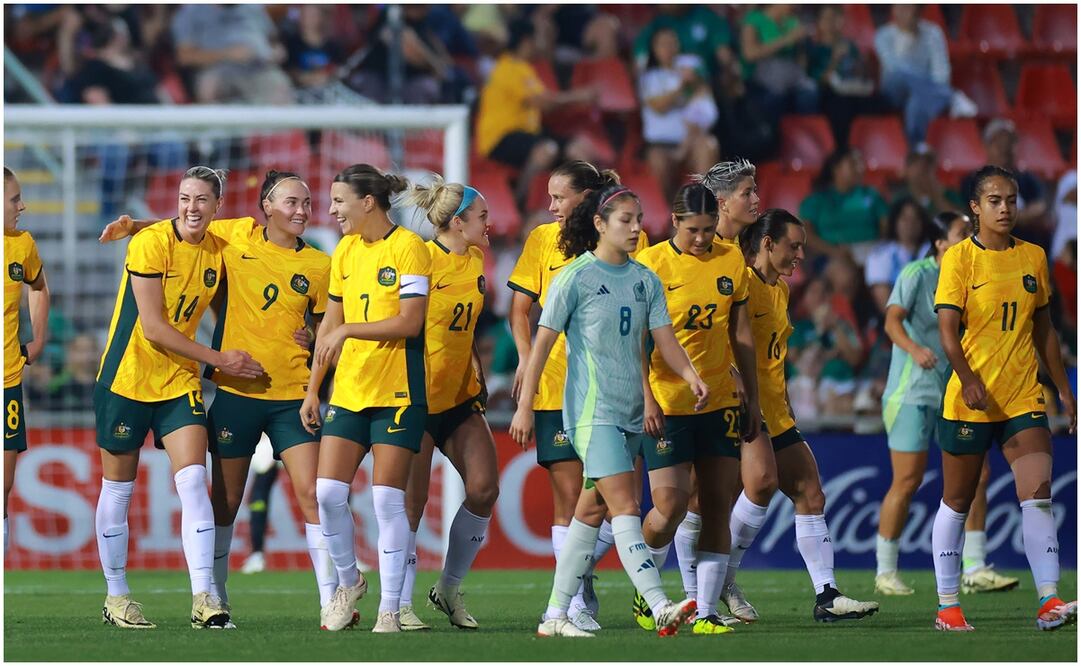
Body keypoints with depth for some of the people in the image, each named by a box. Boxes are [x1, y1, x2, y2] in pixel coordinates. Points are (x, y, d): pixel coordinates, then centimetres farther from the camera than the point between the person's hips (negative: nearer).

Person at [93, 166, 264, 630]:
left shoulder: (219, 252, 2)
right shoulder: (151, 243, -16)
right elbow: (153, 327, -18)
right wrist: (219, 360, -17)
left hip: (179, 382, 4)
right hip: (128, 378, -4)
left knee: (193, 480, -12)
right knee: (118, 488, 5)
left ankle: (203, 598, -16)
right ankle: (116, 597, 17)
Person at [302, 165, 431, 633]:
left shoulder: (408, 247, -9)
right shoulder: (345, 251, 12)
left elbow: (409, 322, -16)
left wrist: (347, 330, -18)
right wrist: (312, 389, 15)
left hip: (397, 389, -6)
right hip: (348, 389, 6)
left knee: (388, 498, -6)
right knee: (327, 492, -3)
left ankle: (389, 609, 1)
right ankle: (348, 582, 18)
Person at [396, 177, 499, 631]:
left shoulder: (475, 261, 9)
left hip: (459, 395, 7)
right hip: (416, 394, -7)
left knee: (484, 489, -5)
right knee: (413, 498, -5)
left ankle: (449, 589, 11)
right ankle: (400, 604, 5)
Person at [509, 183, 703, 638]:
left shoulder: (645, 280, 11)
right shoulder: (576, 277, -6)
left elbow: (663, 338, 7)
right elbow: (543, 341, -4)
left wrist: (690, 375, -13)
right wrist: (524, 407, -7)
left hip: (630, 413, 7)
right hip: (591, 410, -7)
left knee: (592, 511, 9)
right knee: (625, 506, -16)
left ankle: (555, 615, 16)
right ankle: (660, 608, -25)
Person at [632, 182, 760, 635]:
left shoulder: (731, 260, 6)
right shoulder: (650, 264, -7)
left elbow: (740, 332, 14)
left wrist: (752, 393, 13)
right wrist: (646, 399, -15)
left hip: (720, 401, 4)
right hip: (666, 405, -4)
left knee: (716, 507, 0)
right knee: (671, 504, -10)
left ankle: (706, 612, 4)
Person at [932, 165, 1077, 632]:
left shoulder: (1033, 257, 9)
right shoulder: (959, 258, -6)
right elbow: (947, 330, -13)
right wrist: (968, 380, -28)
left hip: (1024, 399, 3)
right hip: (969, 400, -3)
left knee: (1037, 494, -12)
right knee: (957, 501, 6)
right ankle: (947, 605, 15)